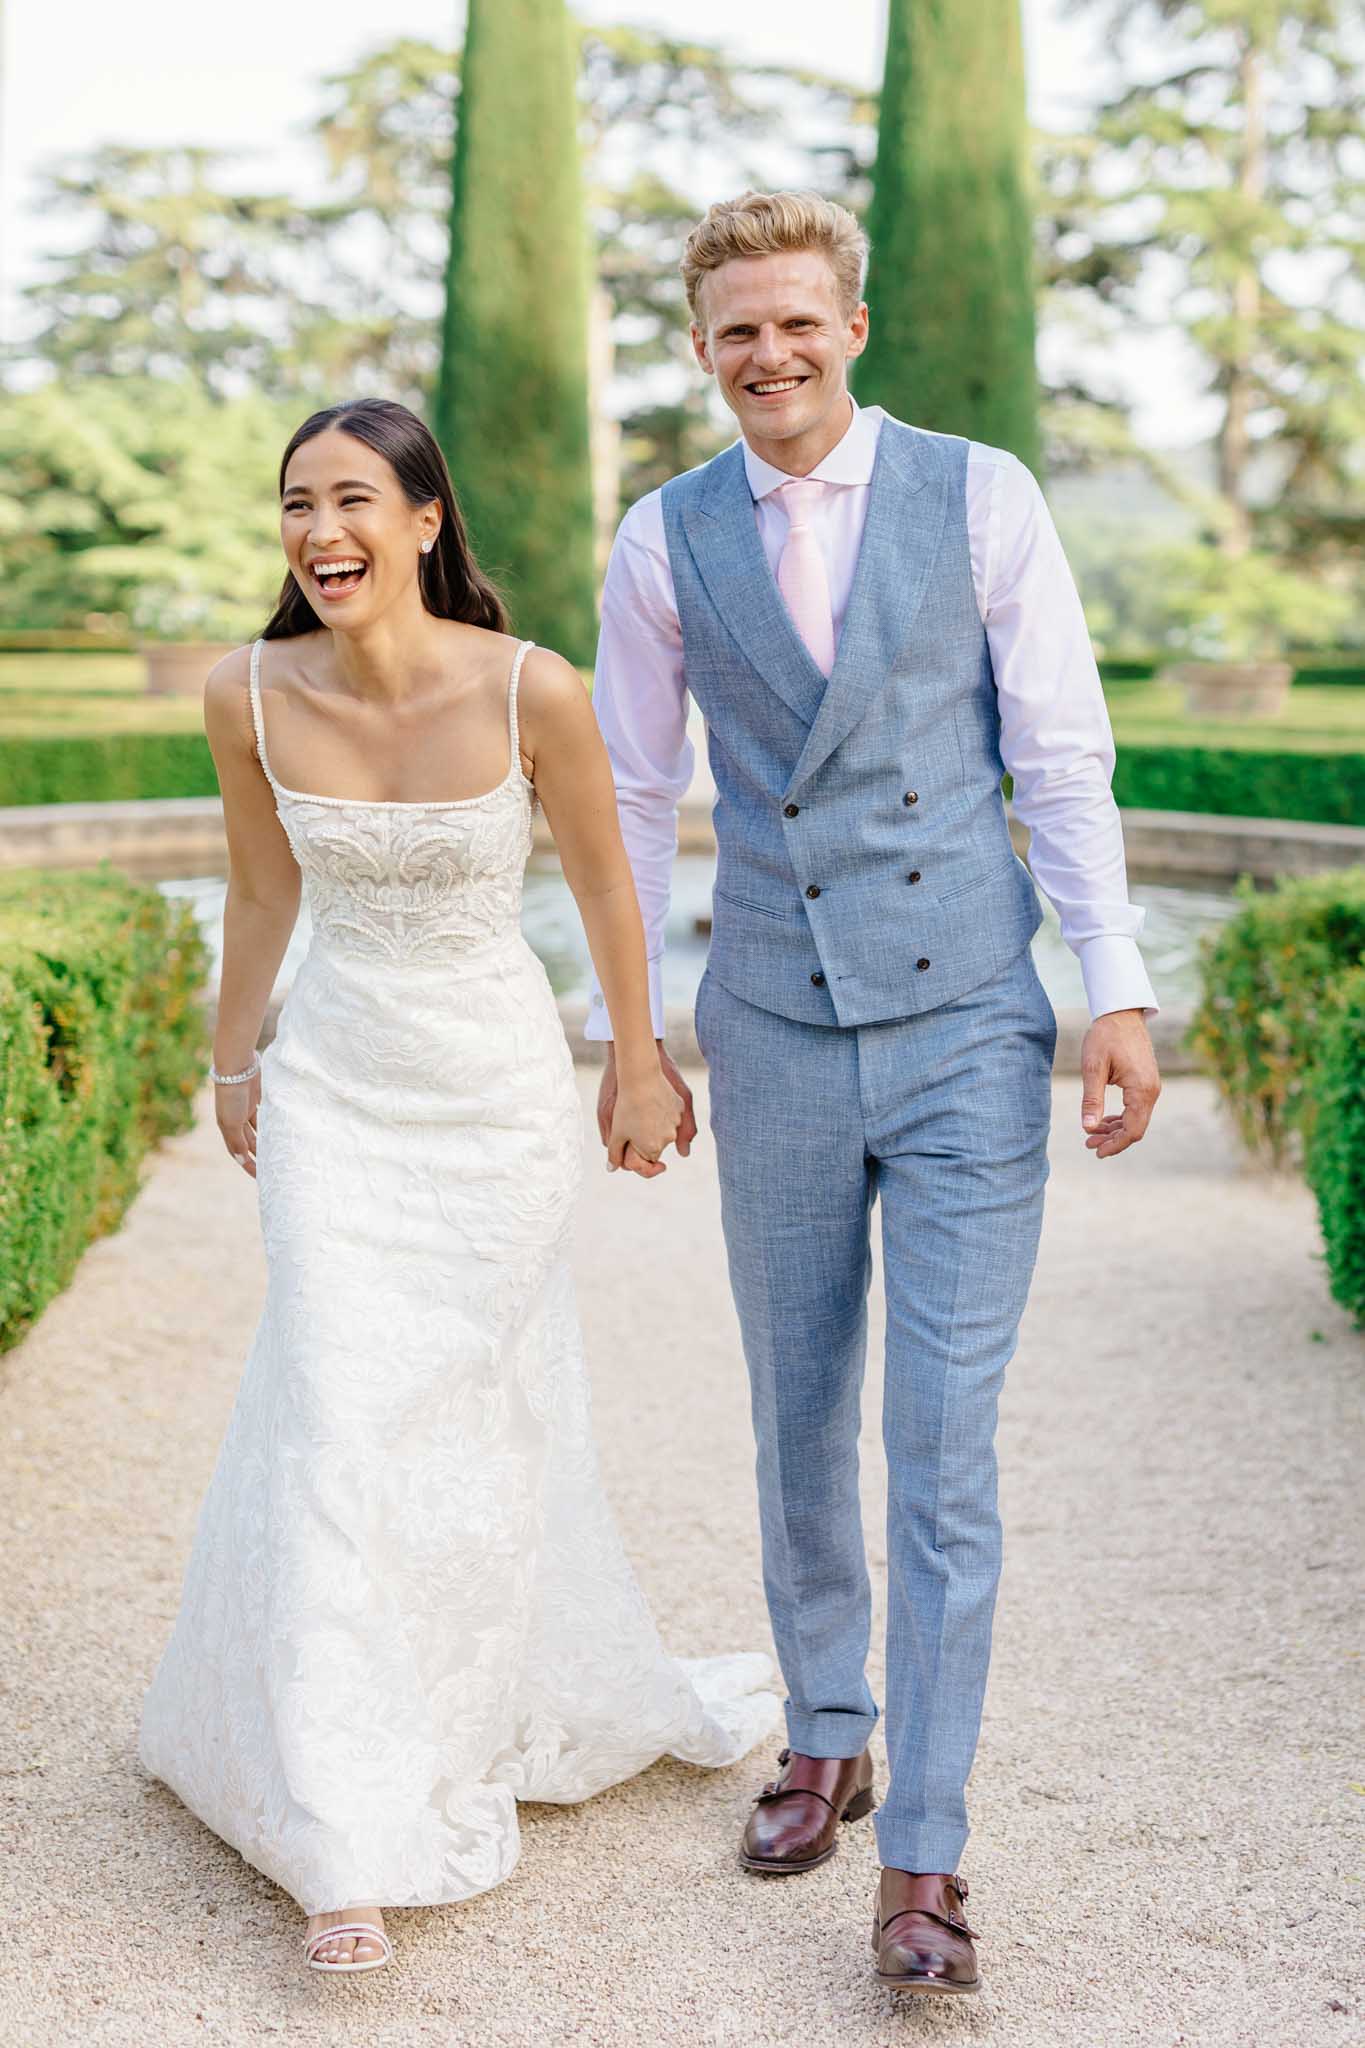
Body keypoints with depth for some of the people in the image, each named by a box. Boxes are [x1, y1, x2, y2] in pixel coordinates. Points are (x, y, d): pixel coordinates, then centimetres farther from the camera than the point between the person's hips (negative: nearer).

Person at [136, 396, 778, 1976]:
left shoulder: (530, 691, -19)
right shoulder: (251, 698, -12)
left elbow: (602, 882, -3)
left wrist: (638, 1070, 7)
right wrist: (231, 1061, 17)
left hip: (501, 1094, -1)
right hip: (336, 1088, 1)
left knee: (479, 1426, 11)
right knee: (334, 1431, -6)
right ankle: (351, 1840, 3)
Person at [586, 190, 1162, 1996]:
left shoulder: (980, 496, -2)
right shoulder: (666, 540, 3)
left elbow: (1064, 758, -1)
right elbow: (634, 796, 10)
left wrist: (1118, 991, -7)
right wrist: (626, 1027, 11)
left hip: (968, 1030, -2)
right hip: (774, 1035, 3)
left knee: (945, 1442, -4)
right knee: (798, 1422, 14)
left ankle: (924, 1854, 5)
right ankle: (825, 1734, 35)